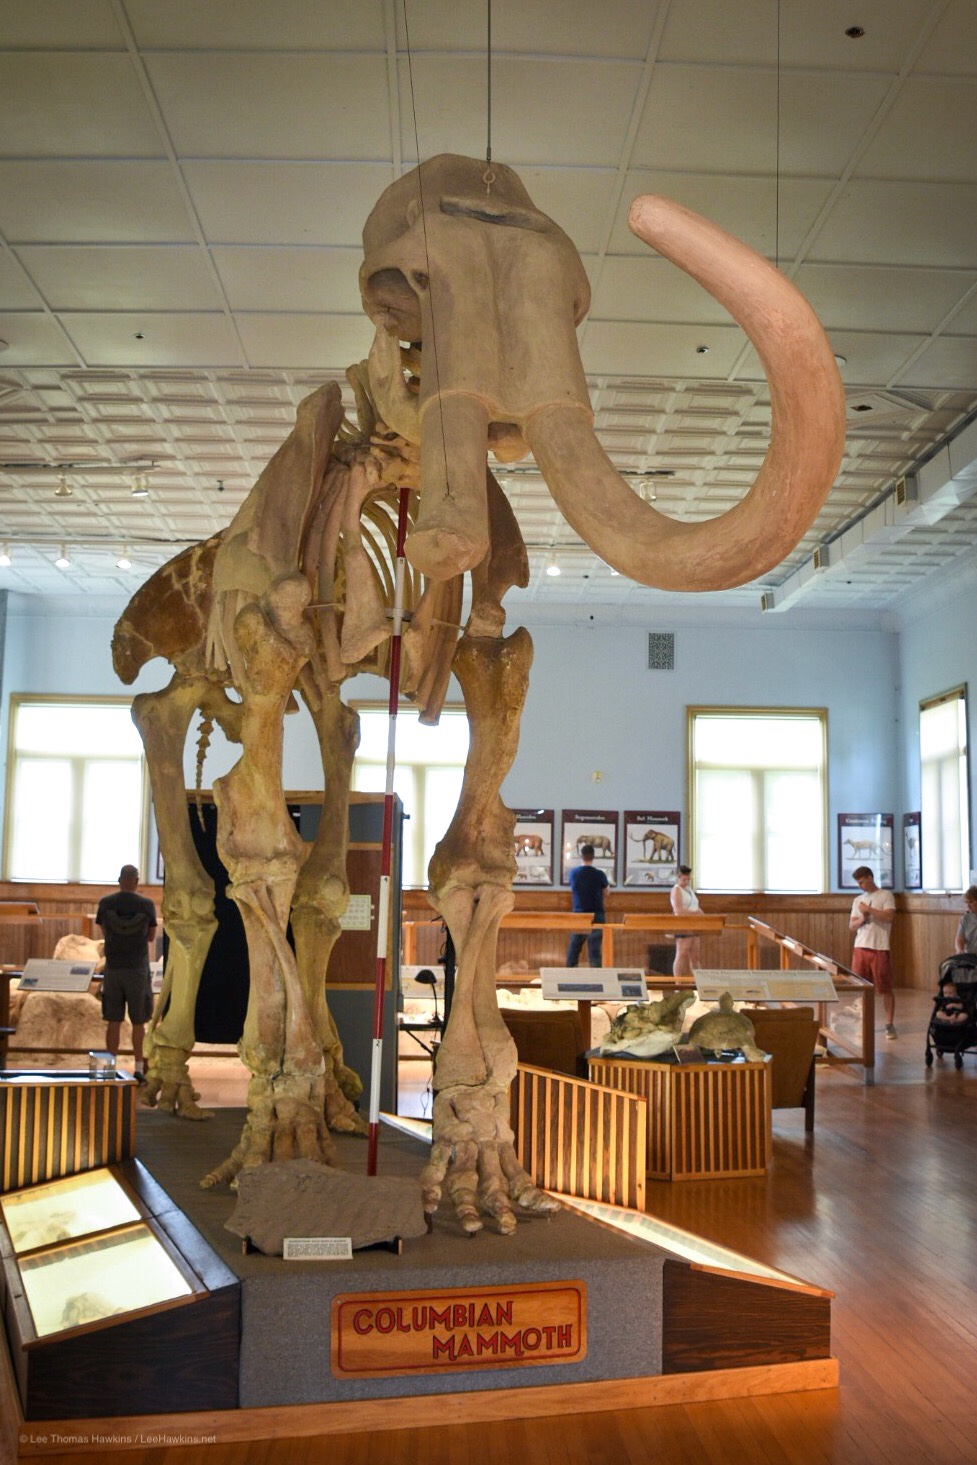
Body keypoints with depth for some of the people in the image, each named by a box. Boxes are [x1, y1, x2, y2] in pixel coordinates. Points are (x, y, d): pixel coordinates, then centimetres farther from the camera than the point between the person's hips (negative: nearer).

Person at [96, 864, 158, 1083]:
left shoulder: (105, 903, -3)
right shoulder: (147, 905, -7)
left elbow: (105, 934, 10)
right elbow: (151, 937, 4)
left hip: (113, 968, 1)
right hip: (138, 969, -1)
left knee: (113, 1022, 8)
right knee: (138, 1022, 8)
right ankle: (138, 1069, 8)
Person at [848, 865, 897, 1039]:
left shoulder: (886, 895, 1)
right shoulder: (858, 900, 15)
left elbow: (889, 917, -12)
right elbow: (851, 926, 12)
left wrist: (869, 909, -11)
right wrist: (861, 920, -7)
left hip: (880, 948, -5)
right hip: (860, 947, 5)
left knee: (885, 989, -1)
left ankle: (890, 1024, 6)